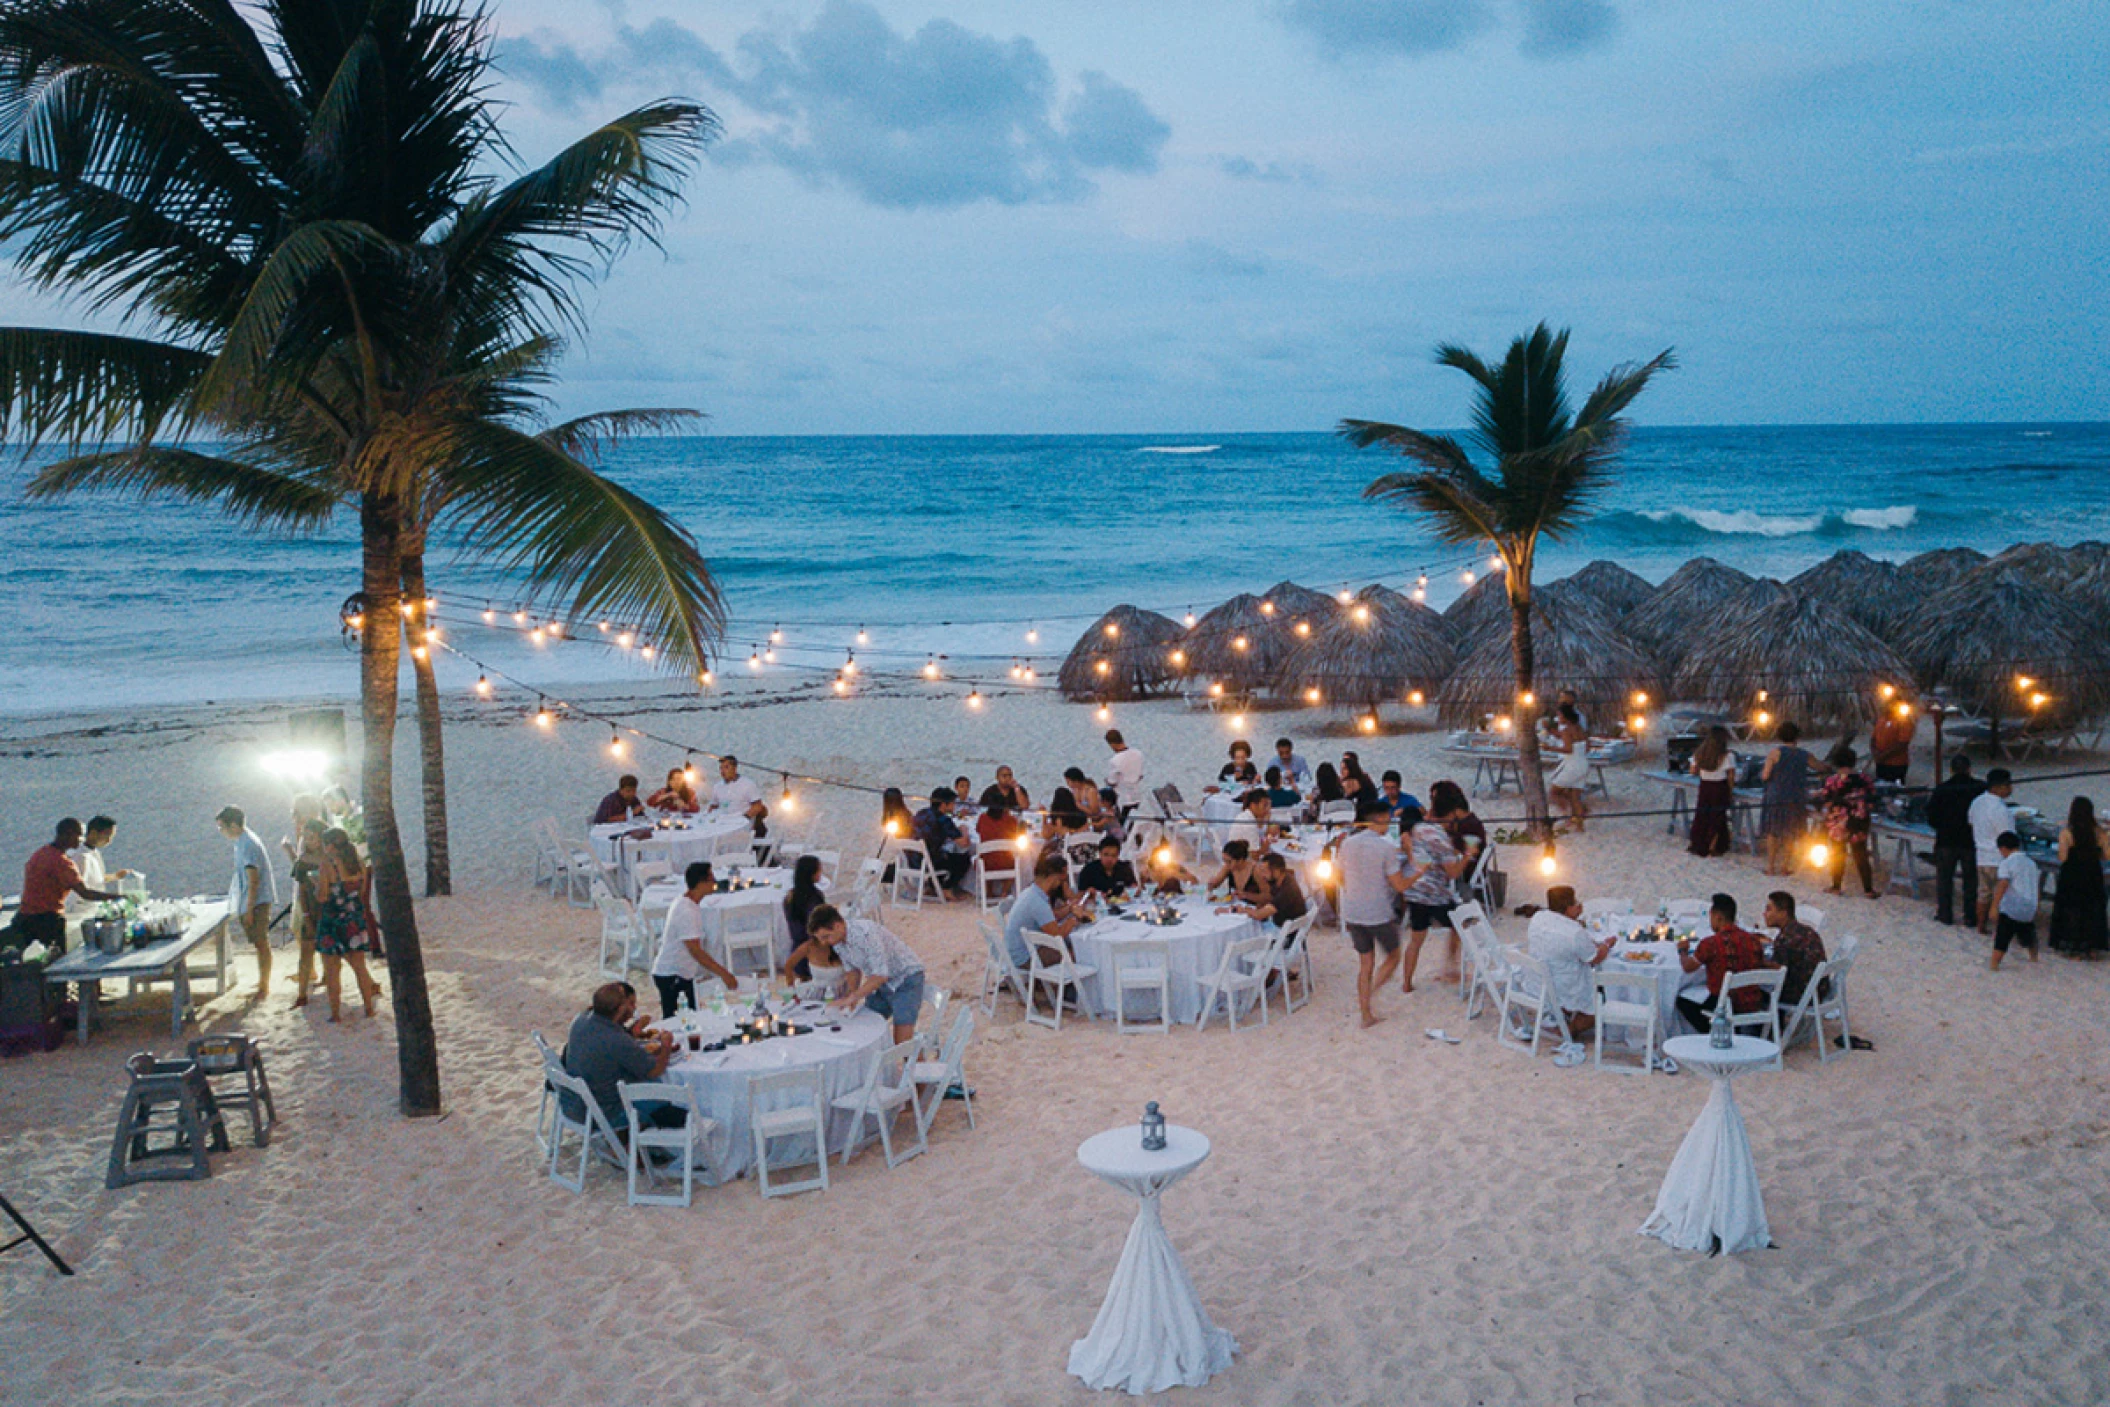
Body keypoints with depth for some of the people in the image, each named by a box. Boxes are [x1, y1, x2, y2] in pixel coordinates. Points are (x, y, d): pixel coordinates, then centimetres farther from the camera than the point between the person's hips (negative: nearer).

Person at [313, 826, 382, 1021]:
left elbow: (323, 896, -14)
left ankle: (336, 1012, 6)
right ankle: (369, 1007, 16)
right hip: (356, 920, 5)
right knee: (359, 966, 14)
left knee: (331, 970, 5)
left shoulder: (327, 865, -13)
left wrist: (316, 882, 3)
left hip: (332, 920, -5)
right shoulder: (359, 863, 2)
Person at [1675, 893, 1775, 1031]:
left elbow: (1688, 967, -4)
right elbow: (1763, 965, 15)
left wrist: (1682, 951, 17)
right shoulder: (1754, 940, -2)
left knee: (1682, 1000, 18)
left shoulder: (1711, 943, -18)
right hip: (1754, 1006, 6)